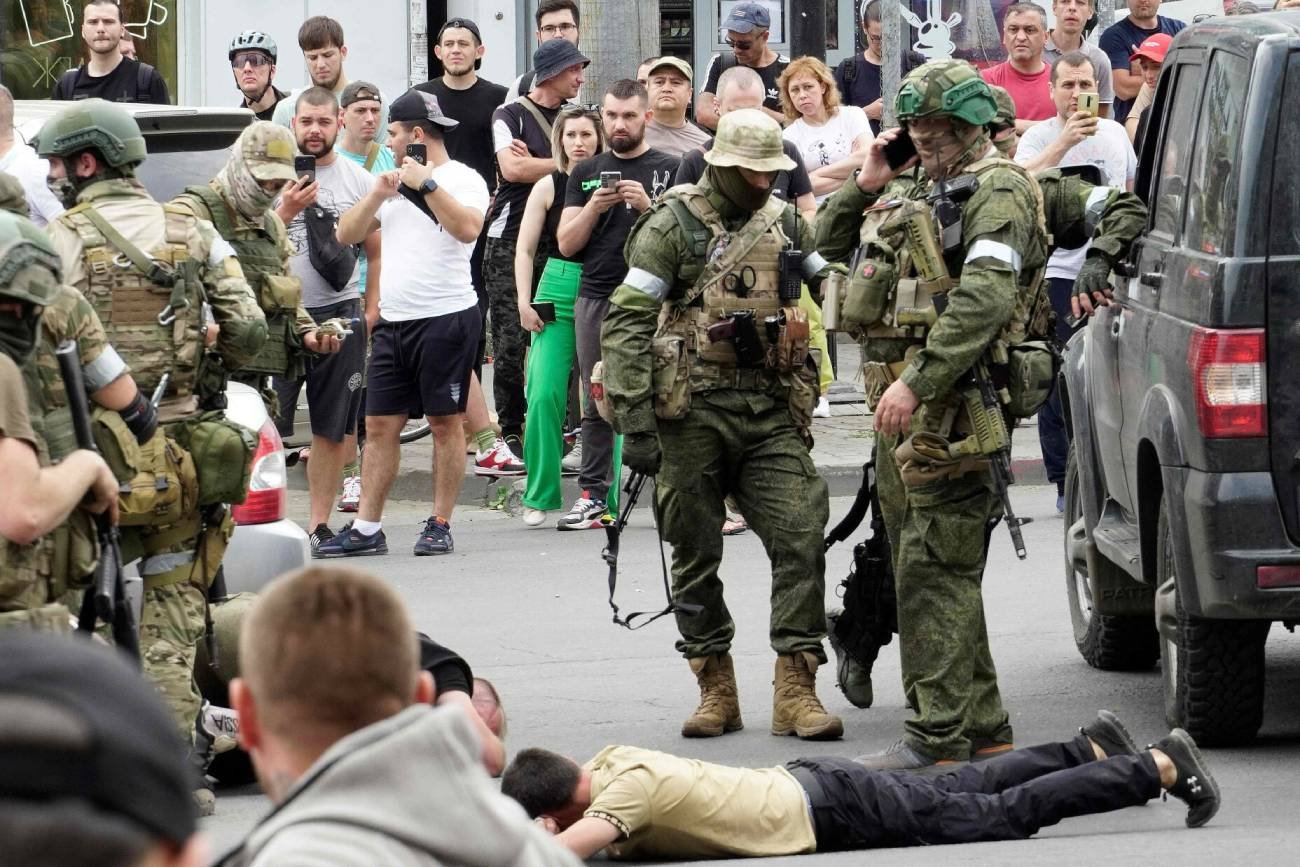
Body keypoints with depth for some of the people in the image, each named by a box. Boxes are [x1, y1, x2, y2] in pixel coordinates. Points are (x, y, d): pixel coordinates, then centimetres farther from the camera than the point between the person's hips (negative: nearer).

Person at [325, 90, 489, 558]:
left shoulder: (462, 180, -4)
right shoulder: (396, 181, 19)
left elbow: (467, 228, -23)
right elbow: (346, 235, 15)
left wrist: (427, 184, -18)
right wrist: (376, 197, 0)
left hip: (446, 317, -7)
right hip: (393, 321, 7)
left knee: (445, 422, 0)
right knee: (379, 423, 4)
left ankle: (440, 525, 6)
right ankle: (366, 529, 5)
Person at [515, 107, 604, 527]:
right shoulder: (549, 186, 6)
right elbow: (525, 250, 7)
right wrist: (524, 302, -1)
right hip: (559, 292, 0)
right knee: (545, 394, -8)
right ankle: (540, 495, 2)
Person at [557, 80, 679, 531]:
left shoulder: (669, 169, 7)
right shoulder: (586, 173, 16)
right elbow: (566, 243, 10)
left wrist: (649, 206, -15)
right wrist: (594, 208, -7)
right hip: (595, 298, 3)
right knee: (597, 404, 3)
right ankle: (593, 496, 5)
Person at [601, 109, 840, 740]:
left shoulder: (785, 223, 13)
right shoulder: (675, 226, -3)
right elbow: (625, 323, -7)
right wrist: (634, 420, -13)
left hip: (772, 413, 3)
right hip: (694, 411, -3)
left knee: (800, 539, -9)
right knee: (696, 553, 3)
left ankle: (796, 689, -6)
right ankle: (715, 689, 14)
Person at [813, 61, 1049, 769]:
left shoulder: (997, 192, -9)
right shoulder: (911, 187, 20)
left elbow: (983, 299, -23)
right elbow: (829, 243, 28)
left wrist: (917, 382, -29)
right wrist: (864, 186, 9)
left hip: (952, 404, -10)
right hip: (901, 399, 10)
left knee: (934, 570, -12)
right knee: (927, 572, 12)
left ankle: (939, 737, -13)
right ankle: (982, 726, 18)